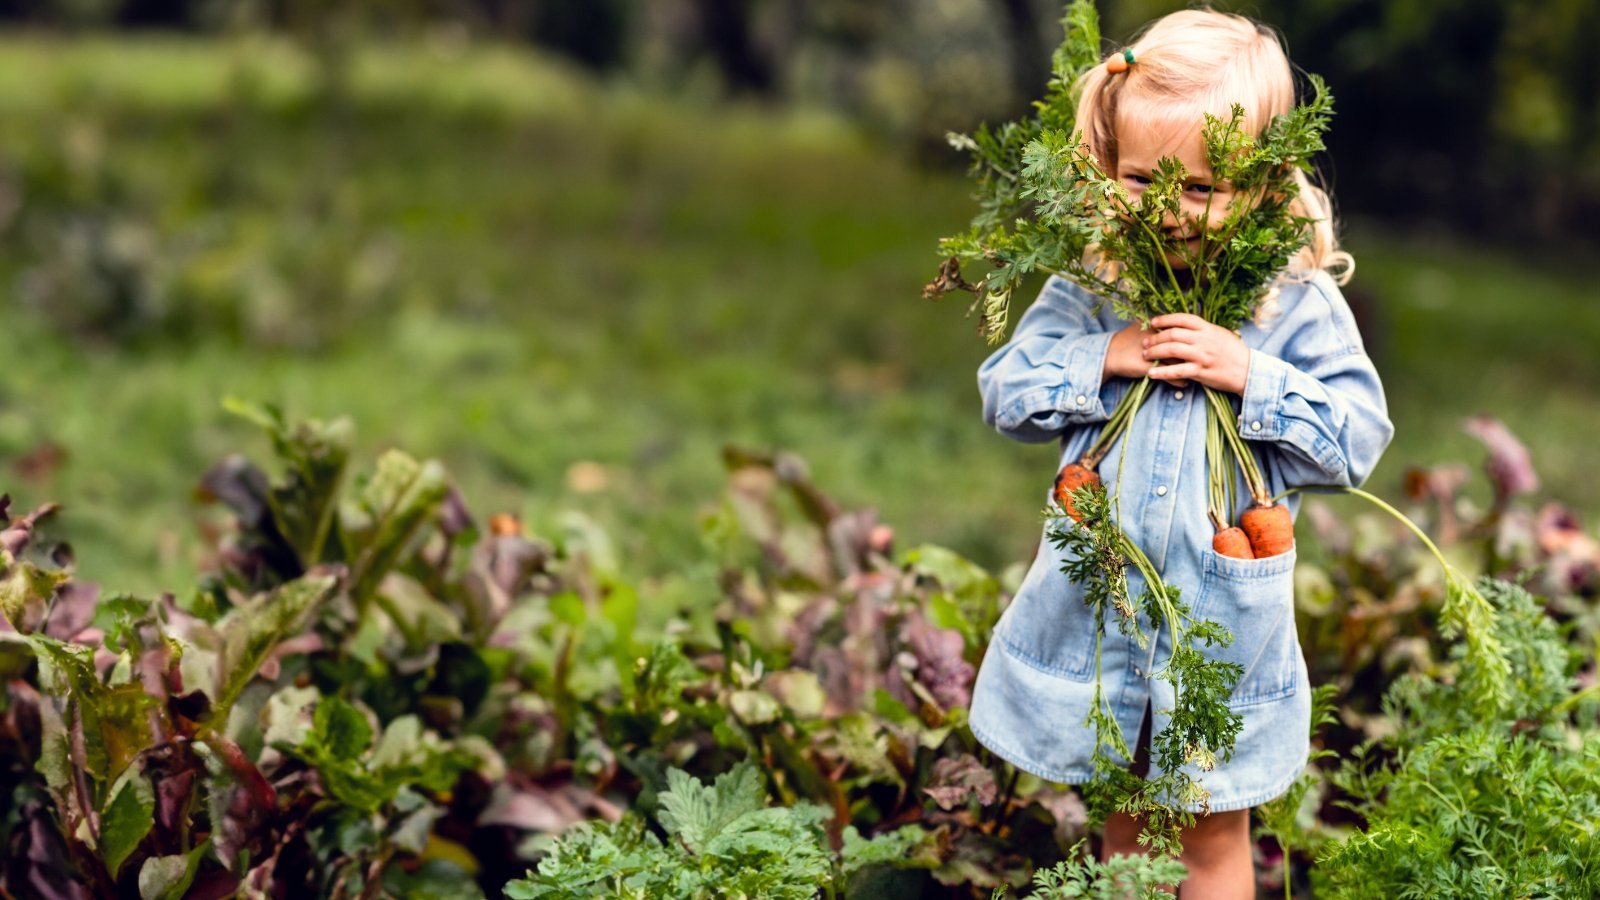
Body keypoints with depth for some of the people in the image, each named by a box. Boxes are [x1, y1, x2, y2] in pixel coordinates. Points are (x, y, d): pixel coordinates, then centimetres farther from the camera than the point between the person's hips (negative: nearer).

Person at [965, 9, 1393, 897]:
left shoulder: (1297, 303, -10)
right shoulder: (1088, 285, -5)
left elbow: (1359, 436, -10)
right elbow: (1004, 391, -3)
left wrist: (1250, 375, -23)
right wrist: (1103, 358, -18)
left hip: (1224, 619, -2)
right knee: (1119, 811, 22)